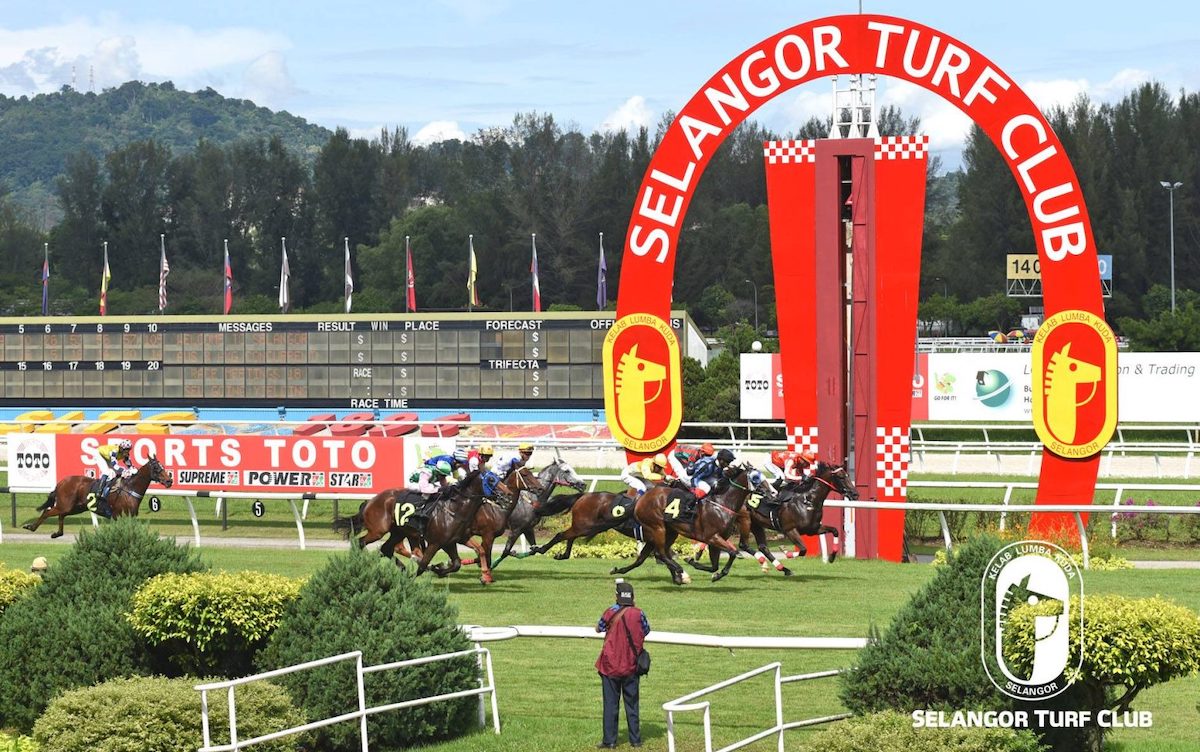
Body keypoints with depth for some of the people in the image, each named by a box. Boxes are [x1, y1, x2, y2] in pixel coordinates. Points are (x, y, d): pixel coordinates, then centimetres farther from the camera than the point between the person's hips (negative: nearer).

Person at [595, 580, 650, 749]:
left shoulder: (611, 612, -10)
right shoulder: (639, 614, -8)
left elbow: (598, 628, 5)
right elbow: (646, 632, 7)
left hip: (610, 665, -2)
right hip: (631, 666, 2)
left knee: (611, 703, 3)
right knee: (632, 703, 12)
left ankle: (609, 740, 2)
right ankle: (635, 739, 13)